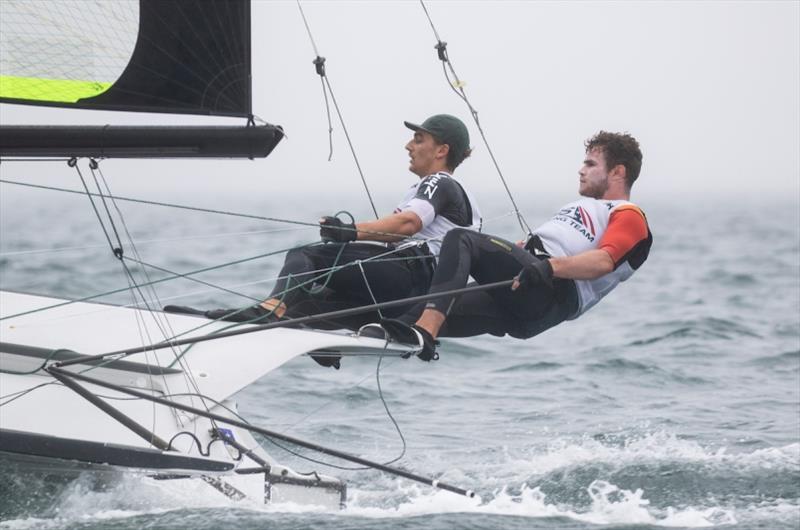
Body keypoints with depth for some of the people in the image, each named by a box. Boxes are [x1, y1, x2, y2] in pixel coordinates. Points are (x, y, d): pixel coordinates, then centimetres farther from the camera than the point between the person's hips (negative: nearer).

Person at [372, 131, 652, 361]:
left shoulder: (629, 216, 9)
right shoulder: (583, 206, 39)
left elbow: (604, 261, -13)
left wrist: (550, 266, -29)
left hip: (553, 294, -9)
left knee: (461, 241, -24)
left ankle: (424, 332, -42)